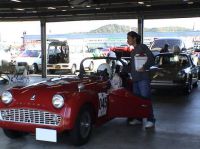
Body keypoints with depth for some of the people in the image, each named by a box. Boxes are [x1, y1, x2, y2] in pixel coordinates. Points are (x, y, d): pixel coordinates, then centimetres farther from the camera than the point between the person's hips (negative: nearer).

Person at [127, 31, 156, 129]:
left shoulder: (142, 47, -3)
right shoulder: (133, 51, 21)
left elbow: (151, 58, -13)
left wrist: (144, 67, -21)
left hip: (143, 78, -8)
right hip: (135, 78, 8)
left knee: (145, 98, -9)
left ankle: (151, 120, -6)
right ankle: (138, 118, 19)